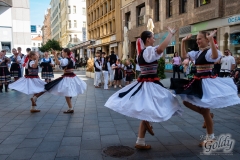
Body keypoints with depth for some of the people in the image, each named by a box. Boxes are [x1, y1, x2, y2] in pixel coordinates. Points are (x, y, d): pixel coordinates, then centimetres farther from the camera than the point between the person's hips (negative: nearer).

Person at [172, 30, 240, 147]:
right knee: (186, 101, 12)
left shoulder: (210, 51, -14)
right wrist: (183, 42, 10)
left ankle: (210, 138, 19)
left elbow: (215, 56, -38)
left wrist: (211, 39, -41)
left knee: (205, 111, 1)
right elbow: (184, 55, 18)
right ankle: (208, 115, 24)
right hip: (198, 82, 9)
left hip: (206, 82, -9)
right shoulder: (198, 53, 12)